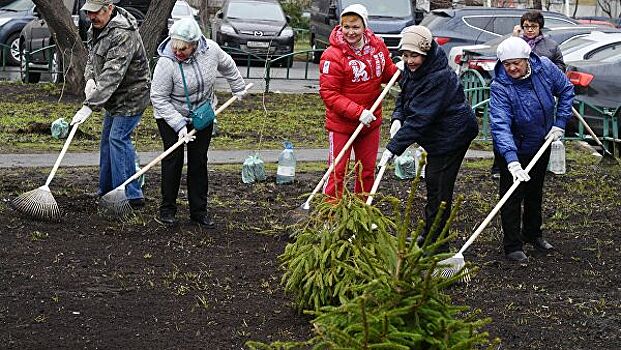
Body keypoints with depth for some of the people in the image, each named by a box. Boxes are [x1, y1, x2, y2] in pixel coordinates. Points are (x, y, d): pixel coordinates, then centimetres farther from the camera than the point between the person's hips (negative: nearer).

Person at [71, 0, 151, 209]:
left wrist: (89, 106, -38)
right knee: (107, 139, 15)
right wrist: (90, 78, -7)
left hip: (131, 95, -10)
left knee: (118, 138, -16)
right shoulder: (96, 28, 4)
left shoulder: (123, 35, -29)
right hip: (115, 97, 10)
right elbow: (92, 57, 16)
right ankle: (106, 190, 27)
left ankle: (132, 196, -14)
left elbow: (112, 75, -35)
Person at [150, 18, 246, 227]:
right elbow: (158, 98, -23)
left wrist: (238, 88, 19)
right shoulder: (166, 63, -28)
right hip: (171, 115, -3)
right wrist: (179, 125, -28)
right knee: (173, 159, -8)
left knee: (199, 161, 5)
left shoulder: (210, 49, -17)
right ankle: (167, 209, 4)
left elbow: (227, 66, 6)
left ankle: (199, 210, 11)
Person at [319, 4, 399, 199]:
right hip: (341, 124, -6)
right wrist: (358, 112, -28)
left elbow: (387, 73, 13)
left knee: (367, 172, 16)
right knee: (337, 172, -2)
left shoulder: (377, 46, -3)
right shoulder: (333, 55, -20)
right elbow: (328, 93, -21)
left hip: (371, 122, 6)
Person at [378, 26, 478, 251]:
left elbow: (419, 119, -34)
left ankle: (436, 244, 2)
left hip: (452, 135, -10)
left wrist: (394, 147, -36)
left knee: (438, 187, -7)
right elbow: (404, 96, 14)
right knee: (432, 181, 20)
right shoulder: (412, 69, -1)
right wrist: (397, 118, -8)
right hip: (437, 134, 10)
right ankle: (429, 236, 35)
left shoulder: (439, 78, -30)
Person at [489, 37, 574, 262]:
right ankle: (513, 246, 8)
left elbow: (566, 90, 1)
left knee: (535, 191, 20)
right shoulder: (500, 88, -29)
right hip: (513, 149, -5)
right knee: (512, 195, -3)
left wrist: (560, 123, -7)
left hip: (542, 144, 5)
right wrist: (512, 161, -50)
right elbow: (500, 125, -39)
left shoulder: (545, 68, -17)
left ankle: (533, 234, 38)